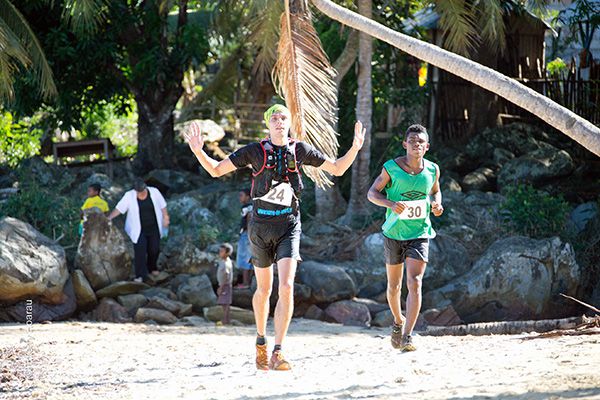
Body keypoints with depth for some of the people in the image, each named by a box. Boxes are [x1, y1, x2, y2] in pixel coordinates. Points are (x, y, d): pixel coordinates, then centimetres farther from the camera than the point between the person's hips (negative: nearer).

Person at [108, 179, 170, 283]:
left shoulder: (154, 192, -7)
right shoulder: (129, 196, -11)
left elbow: (162, 206, 4)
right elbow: (119, 208, -13)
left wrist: (165, 217, 4)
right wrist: (109, 218, -22)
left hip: (154, 229, 2)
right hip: (139, 230, -2)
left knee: (154, 249, 11)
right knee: (140, 252, -10)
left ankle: (152, 268, 37)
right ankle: (140, 276, -7)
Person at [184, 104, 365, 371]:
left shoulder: (300, 150, 4)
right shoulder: (255, 151, 0)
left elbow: (337, 169, 13)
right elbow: (216, 170, 3)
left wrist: (355, 148, -3)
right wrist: (198, 151, -14)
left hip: (288, 225, 0)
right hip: (261, 224, 0)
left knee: (286, 287, -17)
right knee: (264, 289, 12)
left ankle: (277, 353, -18)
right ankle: (261, 340, 38)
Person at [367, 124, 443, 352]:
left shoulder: (432, 170, 0)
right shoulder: (391, 168, -8)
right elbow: (372, 193, -4)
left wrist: (436, 204, -3)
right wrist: (391, 204, -23)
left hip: (420, 233, 0)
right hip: (394, 233, 0)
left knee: (414, 283, -15)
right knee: (394, 286, 12)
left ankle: (407, 337, -15)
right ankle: (398, 322, 40)